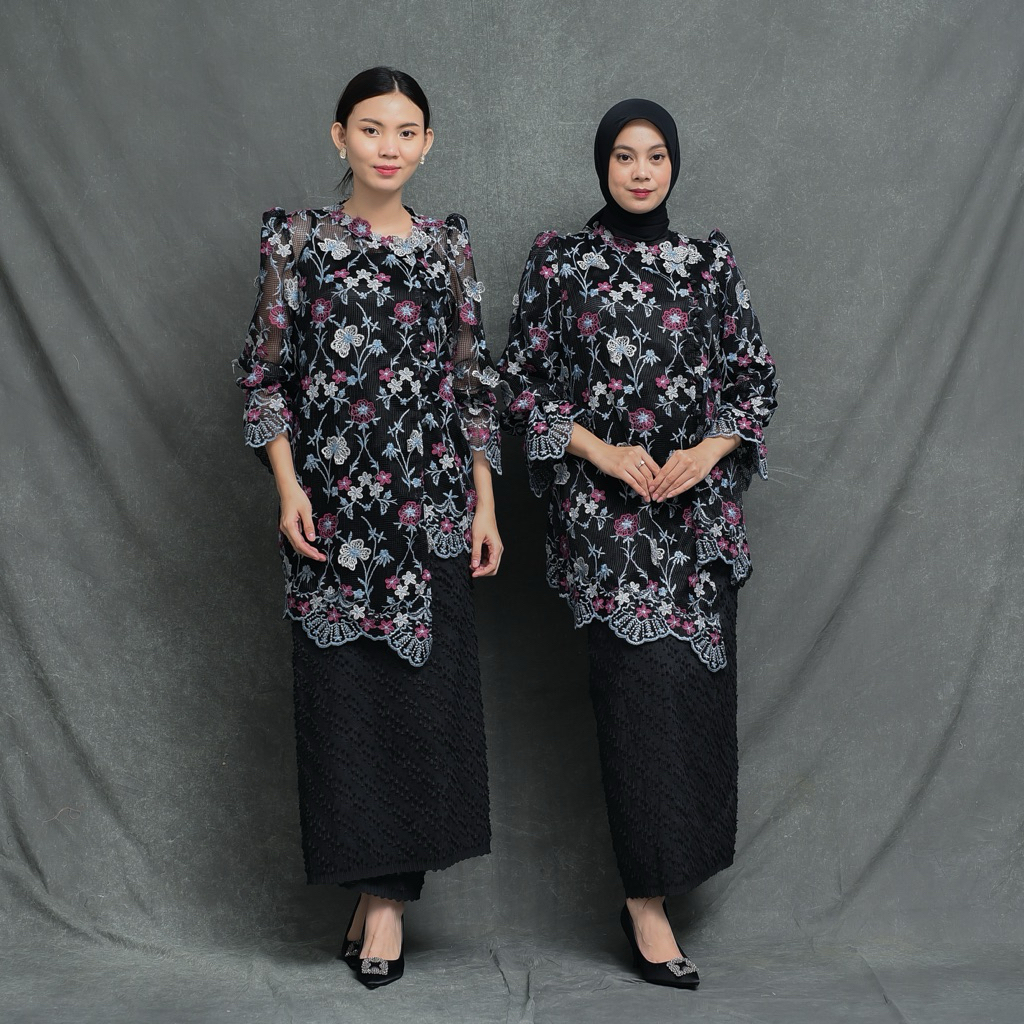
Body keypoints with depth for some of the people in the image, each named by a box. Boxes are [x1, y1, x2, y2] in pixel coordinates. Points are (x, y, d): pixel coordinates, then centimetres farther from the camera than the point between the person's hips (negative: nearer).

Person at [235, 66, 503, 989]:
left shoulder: (449, 247, 8)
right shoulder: (297, 240, 4)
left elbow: (475, 382, 8)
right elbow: (267, 372, 3)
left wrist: (485, 501, 3)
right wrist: (288, 486, -7)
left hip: (427, 501, 1)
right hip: (332, 499, -1)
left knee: (422, 688, 0)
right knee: (342, 689, 2)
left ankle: (388, 889, 12)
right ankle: (369, 882, 17)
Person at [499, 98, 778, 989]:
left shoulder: (711, 264, 9)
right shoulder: (561, 261, 4)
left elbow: (757, 379, 10)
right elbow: (523, 381, 2)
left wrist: (706, 450, -7)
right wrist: (600, 450, -10)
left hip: (700, 506, 3)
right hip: (604, 508, -3)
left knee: (699, 684, 4)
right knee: (643, 682, -9)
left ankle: (679, 861, 21)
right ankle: (648, 899, -1)